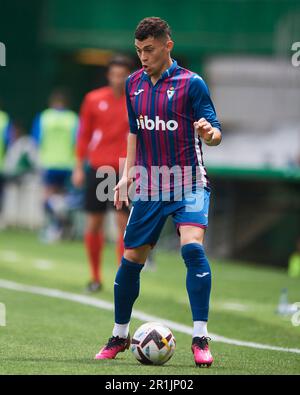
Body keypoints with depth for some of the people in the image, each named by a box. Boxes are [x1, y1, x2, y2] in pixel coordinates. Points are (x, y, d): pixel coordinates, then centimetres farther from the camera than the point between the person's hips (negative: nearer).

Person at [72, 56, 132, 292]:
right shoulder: (94, 99, 5)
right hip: (97, 169, 2)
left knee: (124, 224, -9)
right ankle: (96, 277, 15)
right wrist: (79, 168, 7)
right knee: (93, 224, 2)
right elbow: (84, 135, 10)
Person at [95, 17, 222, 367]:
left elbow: (215, 134, -11)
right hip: (148, 188, 5)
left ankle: (200, 338, -20)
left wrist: (210, 133, -34)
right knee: (131, 259, 6)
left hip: (188, 184, -5)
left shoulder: (191, 83, -9)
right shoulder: (134, 83, 7)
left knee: (193, 247, -25)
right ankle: (119, 336, 25)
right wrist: (127, 174, 11)